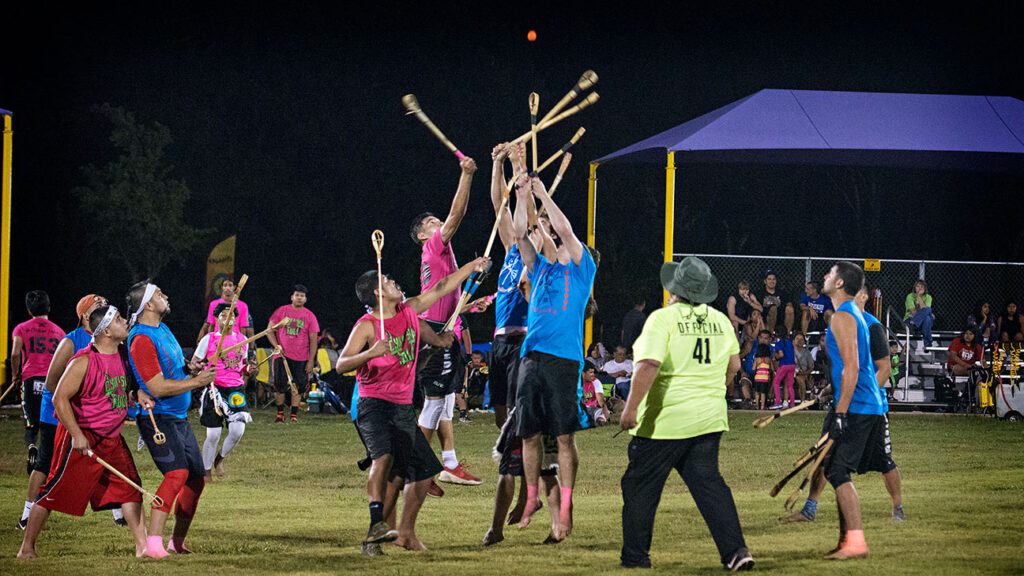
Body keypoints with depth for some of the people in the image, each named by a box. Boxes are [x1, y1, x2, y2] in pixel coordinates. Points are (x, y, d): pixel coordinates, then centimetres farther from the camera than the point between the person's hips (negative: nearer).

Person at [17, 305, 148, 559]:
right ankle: (27, 548, 3)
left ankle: (141, 546, 6)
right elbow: (60, 398, -19)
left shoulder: (122, 357, 6)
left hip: (111, 438, 7)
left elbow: (130, 385, 25)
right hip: (81, 439, -7)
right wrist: (76, 434, -23)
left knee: (130, 488, 2)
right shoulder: (84, 362, -17)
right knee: (55, 492, -4)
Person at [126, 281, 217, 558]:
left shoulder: (162, 329, 13)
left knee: (196, 478, 13)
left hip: (179, 418, 10)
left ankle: (177, 542, 25)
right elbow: (157, 387, -22)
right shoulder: (142, 339, -17)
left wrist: (191, 369, 10)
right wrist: (196, 382, -19)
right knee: (177, 473, -26)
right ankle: (153, 543, -31)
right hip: (158, 419, -10)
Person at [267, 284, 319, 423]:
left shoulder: (309, 316, 4)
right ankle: (280, 414, 12)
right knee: (280, 386, -1)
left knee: (298, 387, -1)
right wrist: (276, 346, -7)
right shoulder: (281, 311, 5)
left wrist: (311, 360, -3)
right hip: (282, 355, 0)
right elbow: (270, 330, 8)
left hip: (301, 358, 0)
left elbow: (313, 340, 4)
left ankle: (294, 415, 5)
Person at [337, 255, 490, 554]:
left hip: (403, 407, 7)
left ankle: (406, 533, 17)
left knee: (423, 470, 6)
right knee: (384, 457, -31)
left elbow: (441, 288, 23)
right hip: (373, 405, -7)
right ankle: (377, 523, -40)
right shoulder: (367, 325, -9)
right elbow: (341, 365, -17)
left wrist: (471, 267, 25)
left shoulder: (409, 311, 10)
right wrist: (370, 353, -34)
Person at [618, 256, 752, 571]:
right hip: (709, 420, 6)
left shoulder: (663, 319, -12)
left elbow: (649, 365, -22)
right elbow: (733, 365, 16)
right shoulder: (719, 320, 6)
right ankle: (735, 551, -3)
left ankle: (635, 557, 12)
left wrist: (630, 408, -21)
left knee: (639, 487, 7)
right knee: (707, 481, 9)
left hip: (665, 421, -6)